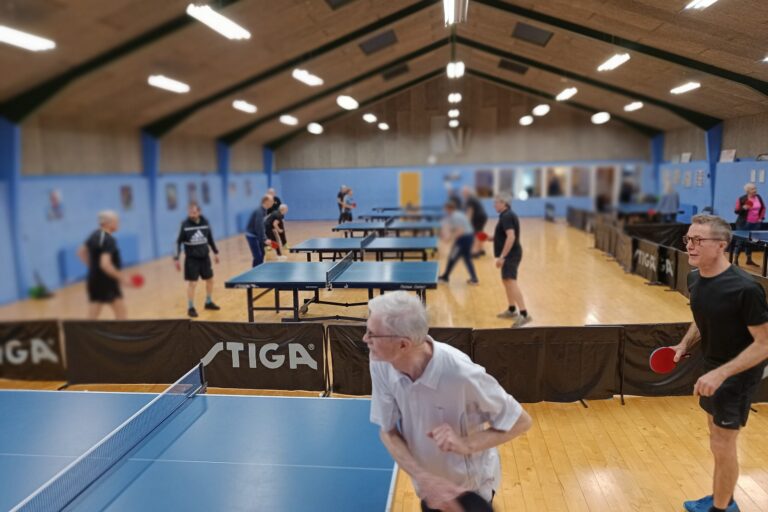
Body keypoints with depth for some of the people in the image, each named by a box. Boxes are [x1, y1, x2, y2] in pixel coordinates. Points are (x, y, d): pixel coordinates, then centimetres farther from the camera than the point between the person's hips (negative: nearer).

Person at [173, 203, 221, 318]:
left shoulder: (205, 222, -3)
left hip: (205, 257, 4)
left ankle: (209, 302, 31)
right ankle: (190, 308, 9)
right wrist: (176, 259, -10)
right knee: (192, 283, -3)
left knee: (210, 279, 13)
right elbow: (179, 242, -7)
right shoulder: (185, 224, -12)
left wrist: (215, 252, 14)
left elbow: (210, 238, 10)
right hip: (191, 259, -4)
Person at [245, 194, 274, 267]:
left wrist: (264, 238, 10)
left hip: (256, 235, 10)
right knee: (258, 257, -11)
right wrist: (264, 239, -25)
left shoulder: (263, 211, 5)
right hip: (251, 235, -10)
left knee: (261, 254, 15)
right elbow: (259, 227, -27)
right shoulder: (259, 211, -24)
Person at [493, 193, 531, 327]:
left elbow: (511, 237, -27)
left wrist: (502, 256, -29)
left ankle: (524, 314, -23)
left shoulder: (506, 217, -16)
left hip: (510, 255, -11)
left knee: (511, 283, -18)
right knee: (506, 281, 20)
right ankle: (512, 310, 31)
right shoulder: (507, 215, 17)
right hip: (510, 255, 11)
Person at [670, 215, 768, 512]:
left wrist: (721, 374, -31)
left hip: (738, 373, -8)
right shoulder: (695, 279, -5)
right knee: (715, 434, 21)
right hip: (713, 367, 8)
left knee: (723, 443, 3)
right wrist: (685, 345, -2)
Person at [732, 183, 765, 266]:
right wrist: (743, 208, -28)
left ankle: (749, 260, 22)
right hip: (744, 224, -6)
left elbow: (763, 208, 19)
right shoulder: (742, 199, -11)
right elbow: (736, 211, -10)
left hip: (755, 224, 6)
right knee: (740, 241, -4)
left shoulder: (759, 197, 6)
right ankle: (735, 260, 2)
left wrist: (761, 217, 9)